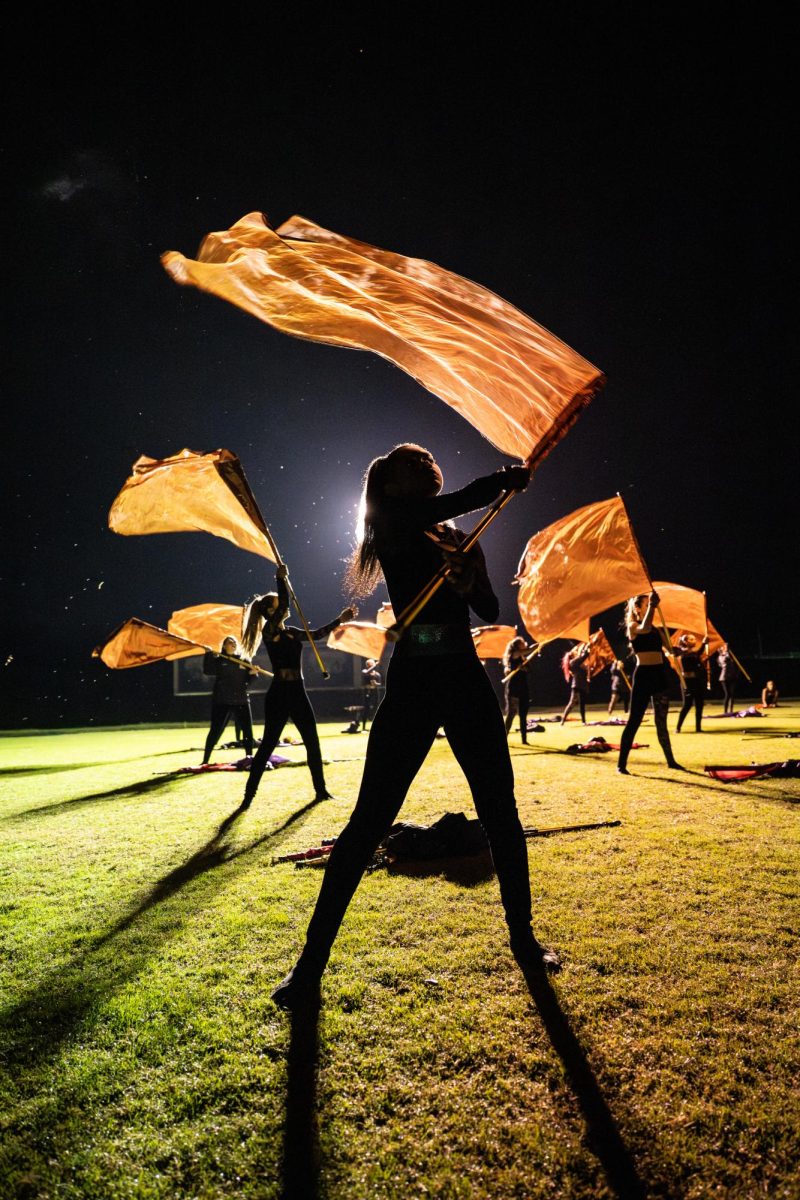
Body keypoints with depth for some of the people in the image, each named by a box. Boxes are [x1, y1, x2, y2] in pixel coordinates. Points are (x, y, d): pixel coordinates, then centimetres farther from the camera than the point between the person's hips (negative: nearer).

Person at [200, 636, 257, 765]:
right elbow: (207, 671, -13)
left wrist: (252, 674, -9)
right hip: (221, 701, -3)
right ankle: (205, 760, 5)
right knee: (215, 731, -4)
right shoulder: (218, 660, 3)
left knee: (248, 730, 4)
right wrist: (208, 654, -19)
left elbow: (248, 681, 11)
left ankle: (249, 757, 18)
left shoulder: (244, 661, 11)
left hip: (241, 701, 3)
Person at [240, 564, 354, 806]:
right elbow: (284, 604, -22)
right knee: (268, 744, -5)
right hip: (279, 694, -8)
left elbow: (316, 634, 22)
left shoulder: (291, 632, 15)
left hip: (297, 692, 8)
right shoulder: (269, 630, -8)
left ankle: (321, 790, 22)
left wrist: (339, 620, 21)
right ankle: (249, 795, 5)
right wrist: (281, 578, -18)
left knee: (312, 741, 11)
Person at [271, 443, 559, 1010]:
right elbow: (449, 505, -19)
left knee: (501, 814, 11)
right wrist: (506, 478, -7)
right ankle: (312, 961, 8)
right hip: (411, 686, -5)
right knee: (368, 822, -4)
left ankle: (524, 940, 30)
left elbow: (491, 611, 13)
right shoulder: (389, 525, 0)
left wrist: (471, 580, -7)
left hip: (467, 684, 5)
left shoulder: (458, 538, 15)